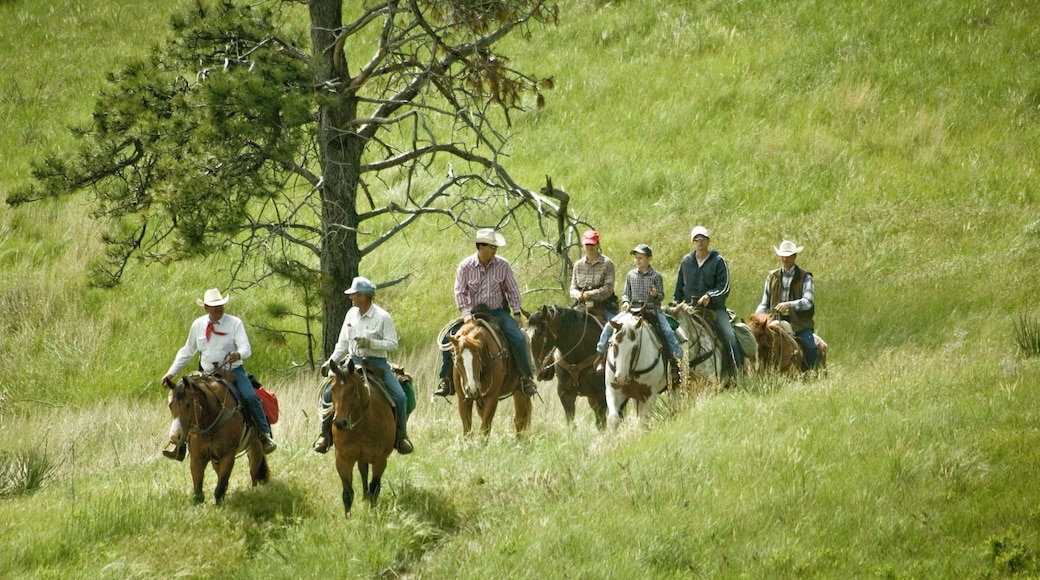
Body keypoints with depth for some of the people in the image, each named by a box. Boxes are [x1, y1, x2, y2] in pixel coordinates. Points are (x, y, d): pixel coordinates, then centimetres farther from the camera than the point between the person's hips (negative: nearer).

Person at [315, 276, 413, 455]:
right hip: (354, 362, 4)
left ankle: (401, 436, 3)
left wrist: (370, 343, -25)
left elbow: (393, 344, -12)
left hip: (377, 364, -4)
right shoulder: (351, 314, 6)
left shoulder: (382, 317, -10)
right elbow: (343, 343, 15)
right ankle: (326, 432, 3)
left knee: (400, 398, -18)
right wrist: (331, 362, 5)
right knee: (329, 393, -12)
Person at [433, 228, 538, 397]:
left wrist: (517, 313, -4)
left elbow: (513, 291, 3)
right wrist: (466, 313, -22)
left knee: (518, 338, -23)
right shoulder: (465, 266, -6)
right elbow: (460, 292, -8)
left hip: (498, 312, 0)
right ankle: (446, 380, -3)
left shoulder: (502, 265, -5)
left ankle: (527, 378, -10)